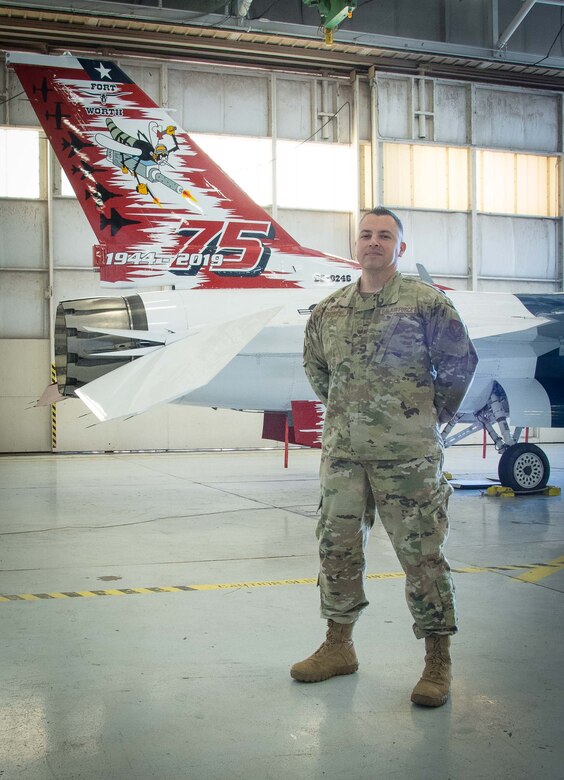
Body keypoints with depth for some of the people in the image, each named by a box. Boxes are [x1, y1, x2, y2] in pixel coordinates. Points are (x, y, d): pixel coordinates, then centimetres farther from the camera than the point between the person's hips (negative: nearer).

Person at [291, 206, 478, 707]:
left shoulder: (427, 302, -3)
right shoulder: (329, 310, 9)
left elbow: (461, 360, 2)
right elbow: (315, 366, 23)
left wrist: (434, 414, 4)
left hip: (409, 454, -5)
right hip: (342, 452, 5)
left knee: (422, 554, 0)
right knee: (338, 549, 11)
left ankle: (438, 661, 11)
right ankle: (339, 647, 27)